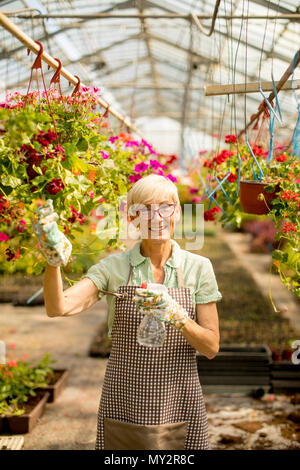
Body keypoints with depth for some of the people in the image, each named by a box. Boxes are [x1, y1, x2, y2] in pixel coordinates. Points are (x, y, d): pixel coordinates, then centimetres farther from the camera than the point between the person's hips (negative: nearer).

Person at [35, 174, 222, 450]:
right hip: (123, 405, 0)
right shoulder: (114, 267, -2)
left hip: (179, 406, 0)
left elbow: (211, 347, -3)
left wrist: (177, 316, -20)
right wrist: (52, 261, -33)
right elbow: (58, 308, -16)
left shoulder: (198, 267, -2)